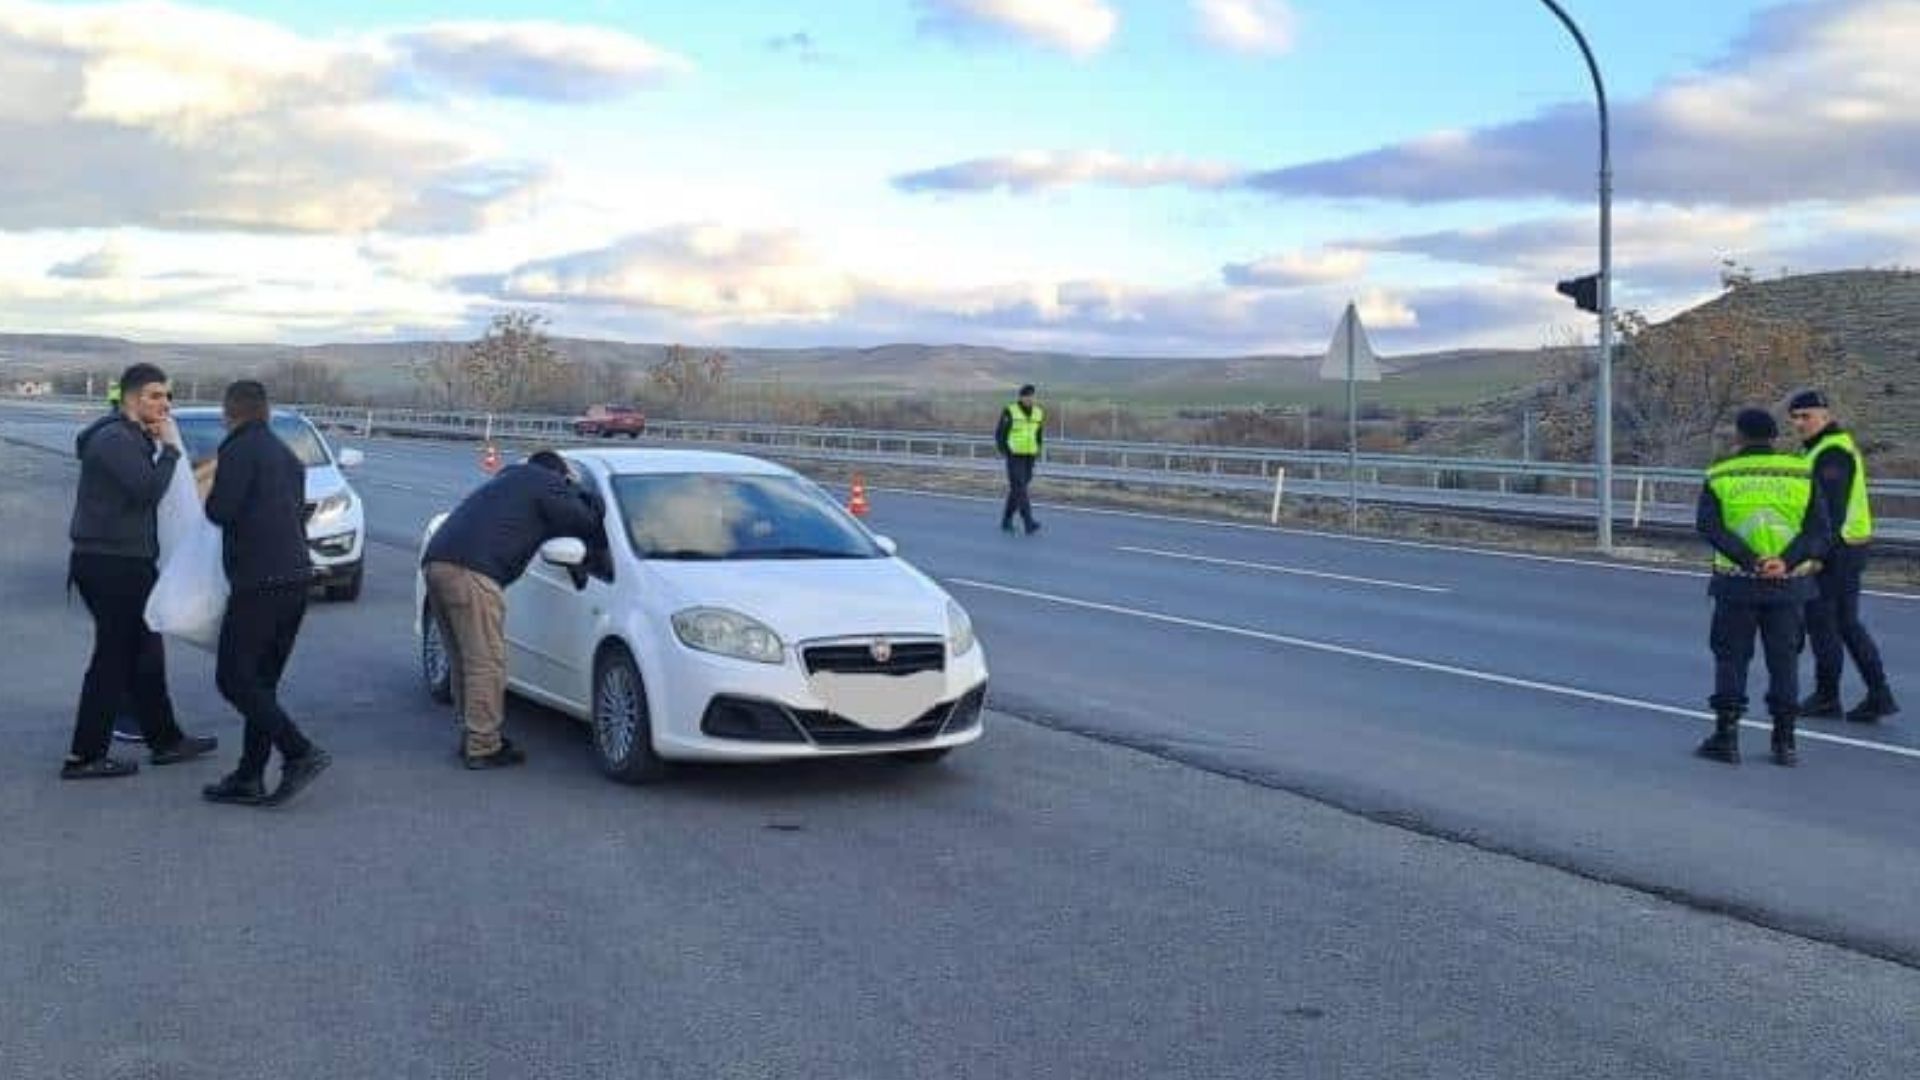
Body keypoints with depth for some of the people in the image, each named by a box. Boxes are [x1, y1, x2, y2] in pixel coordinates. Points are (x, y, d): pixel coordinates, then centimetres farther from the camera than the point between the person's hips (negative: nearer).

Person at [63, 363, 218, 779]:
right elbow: (148, 490, -24)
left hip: (125, 562, 11)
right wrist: (170, 447, -14)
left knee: (144, 654, 16)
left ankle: (166, 739, 26)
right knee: (115, 659, -5)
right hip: (112, 565, -11)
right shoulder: (115, 439, -15)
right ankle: (85, 756, 1)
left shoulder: (133, 437, 18)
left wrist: (160, 444, 4)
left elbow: (146, 492, 14)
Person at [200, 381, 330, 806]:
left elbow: (220, 511, -15)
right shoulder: (287, 456, 20)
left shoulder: (240, 451, -8)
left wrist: (210, 495, 5)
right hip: (296, 578, 9)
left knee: (233, 679, -4)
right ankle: (249, 778, 13)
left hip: (259, 583, -9)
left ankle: (300, 753, -14)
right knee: (261, 682, 12)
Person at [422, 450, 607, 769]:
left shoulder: (507, 480, 34)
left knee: (465, 661, 16)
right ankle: (483, 747, -3)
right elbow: (586, 521, 7)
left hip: (435, 561, 9)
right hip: (470, 571, -9)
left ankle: (475, 735, 23)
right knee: (486, 663, -5)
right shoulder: (546, 484, 8)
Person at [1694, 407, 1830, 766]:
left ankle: (1726, 736, 6)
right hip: (1788, 583, 1)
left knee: (1731, 657, 8)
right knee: (1784, 660, 9)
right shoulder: (1801, 473, 2)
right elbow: (1819, 528, -7)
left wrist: (1750, 561, -18)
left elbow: (1708, 526, -14)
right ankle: (1785, 742, 11)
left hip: (1737, 582, -1)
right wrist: (1787, 561, -17)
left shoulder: (1720, 475, -1)